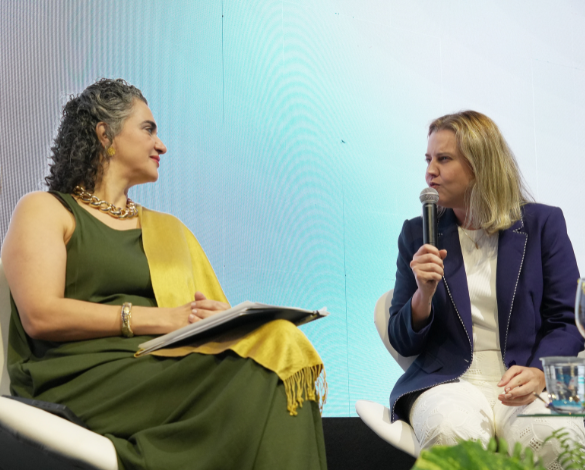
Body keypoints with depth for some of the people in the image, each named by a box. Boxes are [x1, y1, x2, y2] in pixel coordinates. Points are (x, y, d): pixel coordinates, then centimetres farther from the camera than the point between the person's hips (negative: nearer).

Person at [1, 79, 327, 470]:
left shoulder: (169, 229, 31)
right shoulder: (44, 211, 12)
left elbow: (213, 309, 21)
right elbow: (40, 316, -6)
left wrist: (219, 318, -6)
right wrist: (161, 318, -12)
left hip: (168, 372, 6)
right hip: (86, 382, -6)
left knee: (281, 345, -27)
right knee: (259, 378, -31)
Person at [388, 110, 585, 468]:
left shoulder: (543, 223, 10)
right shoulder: (418, 233, 15)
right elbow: (404, 344, 14)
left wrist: (537, 373, -14)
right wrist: (424, 295, -8)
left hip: (525, 385, 0)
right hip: (448, 381, 1)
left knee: (556, 439, -35)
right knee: (451, 432, -37)